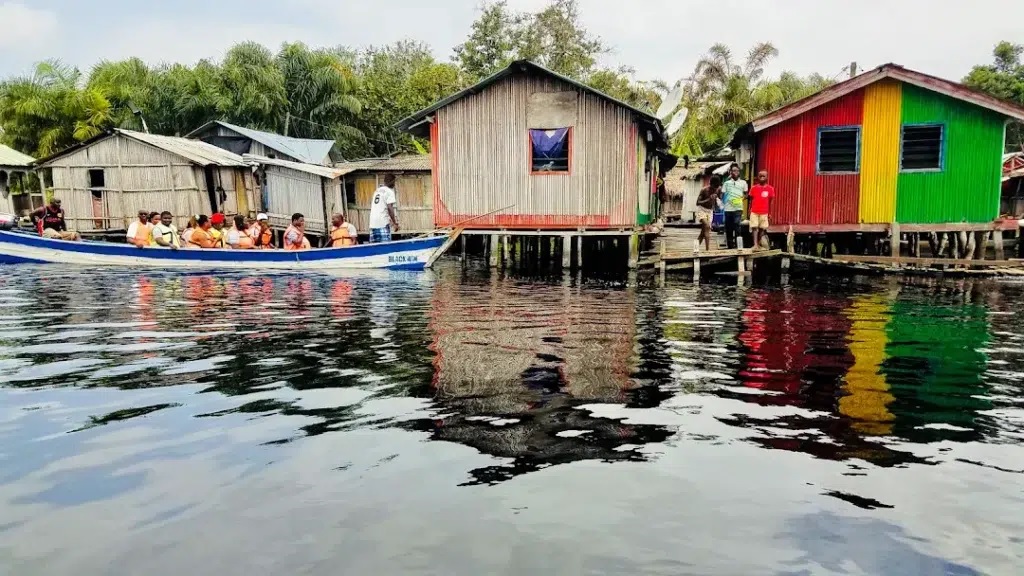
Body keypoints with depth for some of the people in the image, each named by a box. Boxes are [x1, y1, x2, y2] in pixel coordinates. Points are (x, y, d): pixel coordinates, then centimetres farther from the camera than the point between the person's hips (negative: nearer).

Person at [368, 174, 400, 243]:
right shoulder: (389, 191, -3)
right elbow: (390, 208, -13)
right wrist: (395, 223, -9)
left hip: (372, 223, 8)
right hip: (383, 223, -8)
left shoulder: (377, 191, 20)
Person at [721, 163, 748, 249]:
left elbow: (746, 194, 15)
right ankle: (730, 246, 15)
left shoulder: (743, 182, 8)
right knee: (728, 228, 5)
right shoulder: (727, 183, 10)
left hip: (738, 208, -2)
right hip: (728, 209, 2)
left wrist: (741, 198, -5)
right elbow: (722, 195, 10)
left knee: (737, 226, -16)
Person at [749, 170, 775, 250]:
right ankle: (755, 244, -14)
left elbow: (770, 201, 6)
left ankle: (759, 243, 18)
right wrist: (749, 211, 8)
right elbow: (751, 200, 8)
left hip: (764, 213, 1)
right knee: (754, 228, -8)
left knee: (762, 228, 6)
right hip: (754, 212, 0)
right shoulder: (754, 188, 1)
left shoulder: (770, 189, -1)